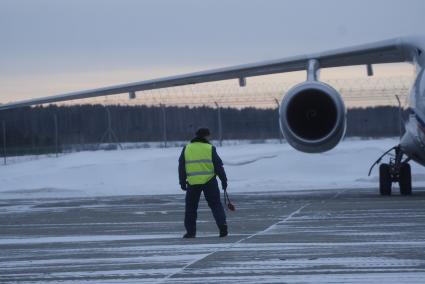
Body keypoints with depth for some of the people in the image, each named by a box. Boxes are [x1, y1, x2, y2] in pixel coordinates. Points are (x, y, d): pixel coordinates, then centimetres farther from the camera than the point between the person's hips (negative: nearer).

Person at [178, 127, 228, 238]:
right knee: (215, 204, 6)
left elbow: (181, 167, 8)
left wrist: (182, 182, 15)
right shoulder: (210, 148, 0)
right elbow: (218, 166, -1)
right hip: (209, 181, -1)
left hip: (193, 182, 1)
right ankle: (222, 224, -9)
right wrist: (224, 180, 6)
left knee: (191, 206, 11)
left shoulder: (187, 149, 6)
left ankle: (190, 231, 9)